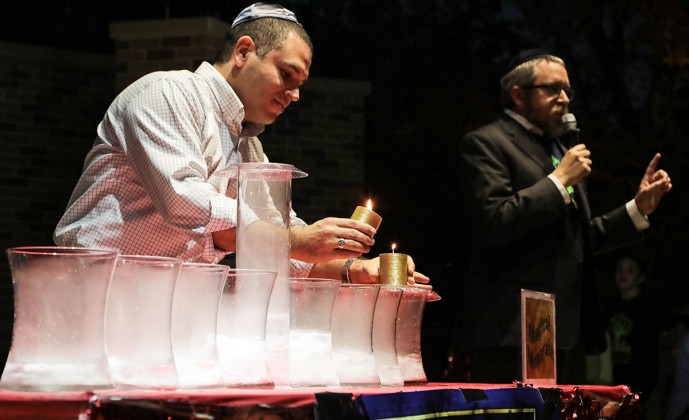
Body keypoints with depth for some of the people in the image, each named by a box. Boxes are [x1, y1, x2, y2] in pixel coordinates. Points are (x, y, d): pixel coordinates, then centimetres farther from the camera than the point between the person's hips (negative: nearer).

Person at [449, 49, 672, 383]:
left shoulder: (560, 151, 24)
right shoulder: (484, 144, -4)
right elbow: (496, 222, -18)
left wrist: (639, 208, 14)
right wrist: (559, 179, -12)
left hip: (563, 330, 9)